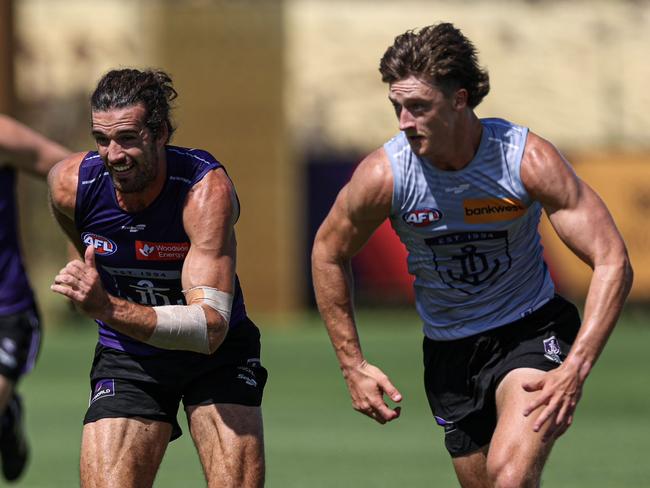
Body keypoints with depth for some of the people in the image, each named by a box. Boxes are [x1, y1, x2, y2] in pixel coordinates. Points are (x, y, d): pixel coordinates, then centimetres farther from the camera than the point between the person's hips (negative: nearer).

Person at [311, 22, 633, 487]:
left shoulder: (529, 160, -21)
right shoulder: (383, 174, -16)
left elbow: (613, 264, -20)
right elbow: (329, 255, 4)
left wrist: (575, 371, -31)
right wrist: (353, 365, 3)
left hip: (533, 331, -3)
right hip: (448, 350, 3)